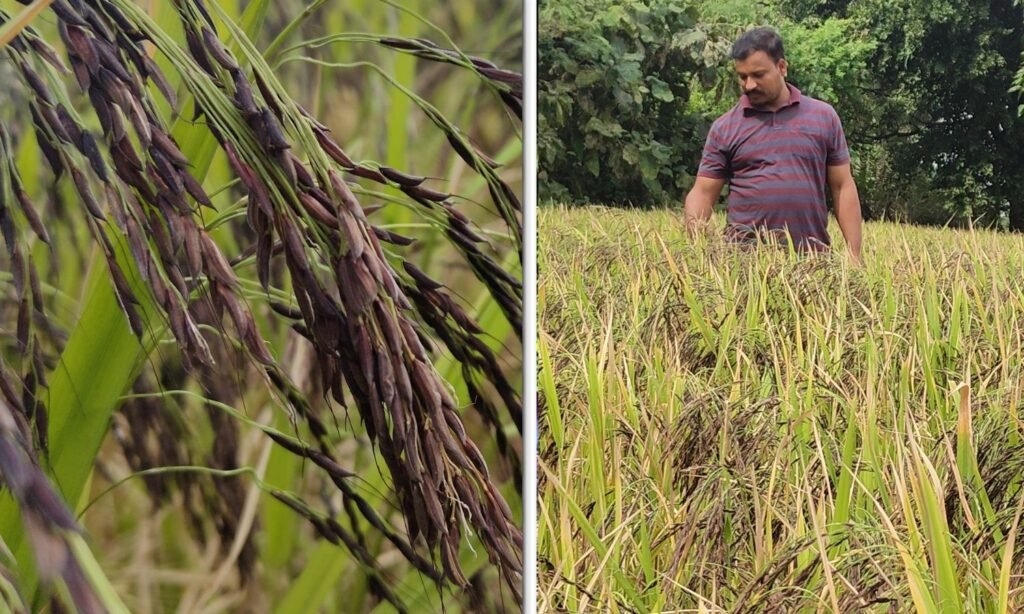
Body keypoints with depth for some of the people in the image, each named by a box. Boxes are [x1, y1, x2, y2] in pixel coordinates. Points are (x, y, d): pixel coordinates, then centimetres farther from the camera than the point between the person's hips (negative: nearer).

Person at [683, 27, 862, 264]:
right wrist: (694, 230, -17)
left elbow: (843, 187, 8)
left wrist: (854, 255, 2)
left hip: (812, 257, 1)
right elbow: (703, 192, 4)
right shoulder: (724, 128, 5)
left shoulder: (823, 117, 7)